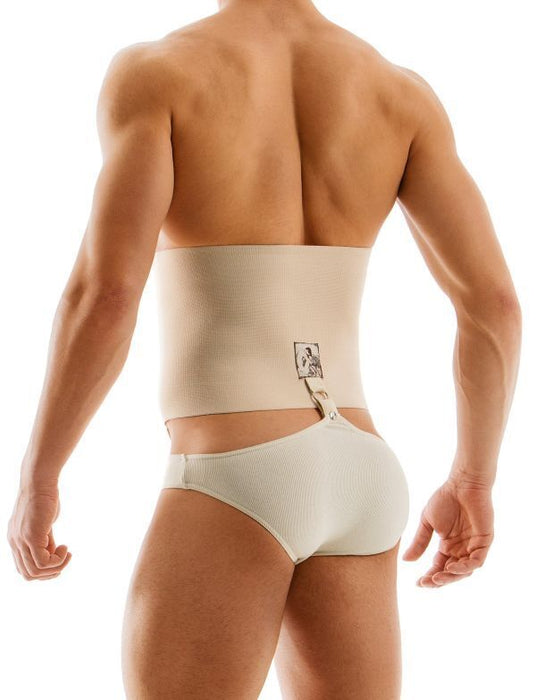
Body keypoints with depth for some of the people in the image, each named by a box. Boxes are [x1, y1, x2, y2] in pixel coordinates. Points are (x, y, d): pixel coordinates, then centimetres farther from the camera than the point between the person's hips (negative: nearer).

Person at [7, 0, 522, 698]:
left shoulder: (152, 70, -6)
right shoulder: (400, 91, 9)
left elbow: (105, 294, -16)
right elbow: (493, 303, 5)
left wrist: (36, 482, -3)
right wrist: (473, 482, 17)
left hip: (232, 481, -5)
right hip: (357, 483, 6)